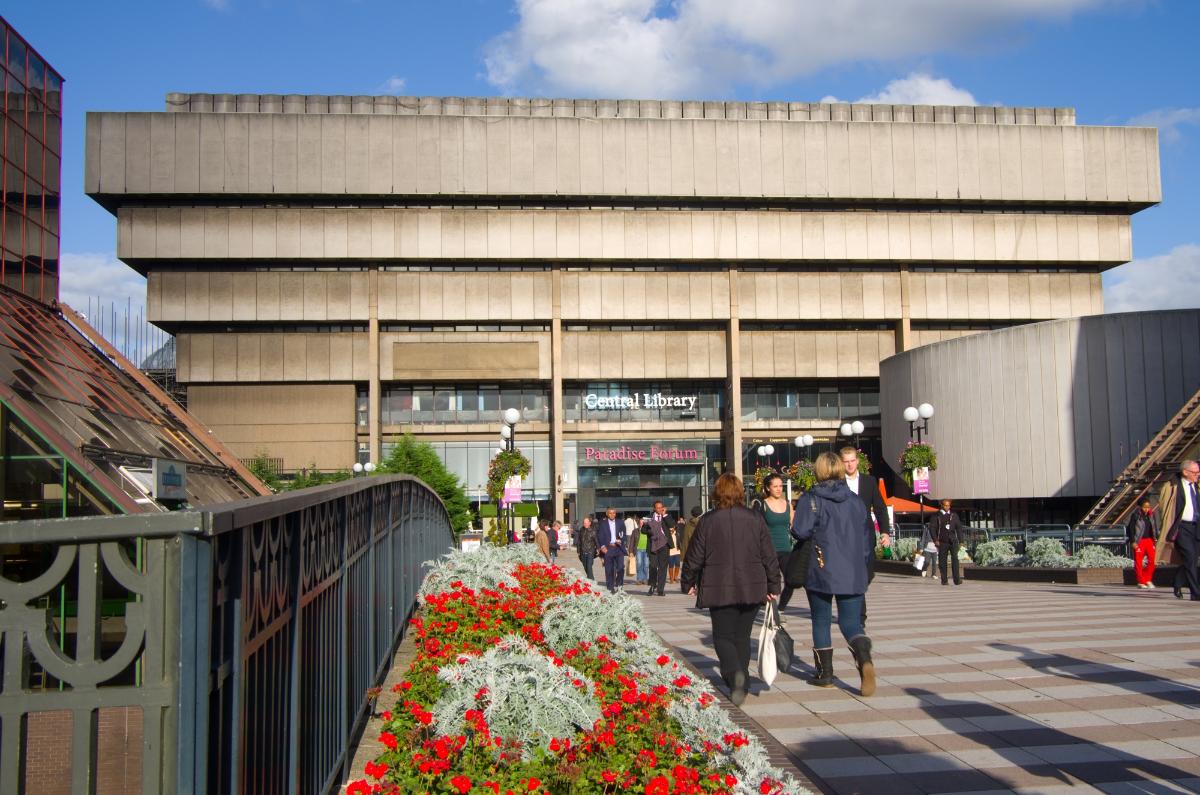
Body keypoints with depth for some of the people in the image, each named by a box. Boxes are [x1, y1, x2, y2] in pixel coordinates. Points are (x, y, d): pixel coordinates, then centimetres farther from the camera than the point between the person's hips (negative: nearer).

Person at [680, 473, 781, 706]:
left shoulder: (707, 521, -6)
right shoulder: (755, 519, 0)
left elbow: (694, 556, 0)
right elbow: (769, 555, 4)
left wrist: (688, 583, 15)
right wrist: (773, 586, 14)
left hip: (719, 590, -2)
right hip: (751, 588, 3)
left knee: (723, 636, 5)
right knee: (742, 636, 14)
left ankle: (734, 673, -20)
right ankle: (741, 684, 14)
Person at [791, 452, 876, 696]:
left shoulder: (810, 499, -6)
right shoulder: (855, 500, 8)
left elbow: (801, 531, -17)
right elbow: (869, 536, 10)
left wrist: (793, 528, 6)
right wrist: (864, 566, 17)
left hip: (821, 573, -3)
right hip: (853, 575, 3)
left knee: (821, 622, 12)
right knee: (851, 622, 5)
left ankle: (824, 672, 18)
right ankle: (864, 658, -22)